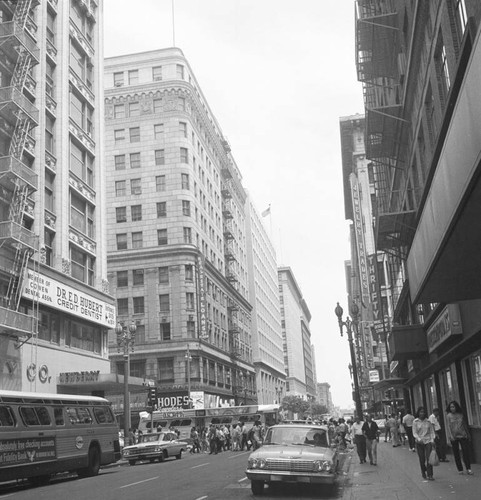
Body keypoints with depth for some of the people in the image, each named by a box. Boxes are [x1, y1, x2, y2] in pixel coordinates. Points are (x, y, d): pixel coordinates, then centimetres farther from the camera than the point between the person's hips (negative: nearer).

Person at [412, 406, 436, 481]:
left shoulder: (428, 421, 5)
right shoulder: (415, 422, 0)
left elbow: (432, 431, 8)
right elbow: (414, 433, -3)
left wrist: (432, 440, -5)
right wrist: (419, 439, -19)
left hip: (428, 441, 0)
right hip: (419, 442, 0)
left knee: (429, 458, -10)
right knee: (422, 459, 4)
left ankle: (430, 475, -7)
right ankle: (423, 473, 25)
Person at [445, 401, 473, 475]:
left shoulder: (461, 414, 6)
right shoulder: (448, 416, 0)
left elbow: (465, 425, 14)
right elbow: (448, 427, -4)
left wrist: (468, 434, 15)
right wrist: (450, 436, -13)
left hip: (463, 435, 1)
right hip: (454, 437, -1)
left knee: (466, 452, -7)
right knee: (456, 453, 3)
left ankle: (468, 468, -4)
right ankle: (460, 469, 10)